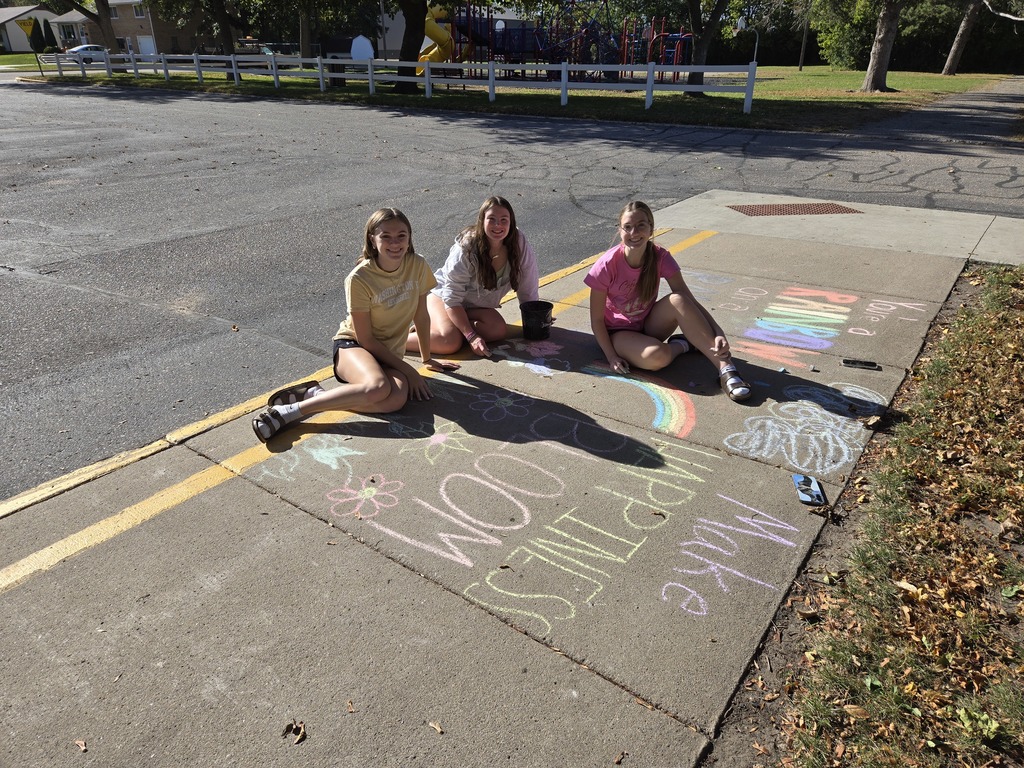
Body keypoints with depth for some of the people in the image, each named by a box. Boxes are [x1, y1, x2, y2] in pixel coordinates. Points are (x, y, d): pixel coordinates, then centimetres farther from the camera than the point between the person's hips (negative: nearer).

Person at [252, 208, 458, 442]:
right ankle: (292, 410, -26)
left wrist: (427, 358, 14)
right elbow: (365, 339, -15)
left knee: (397, 398, -32)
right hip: (352, 345, -4)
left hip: (388, 354, 4)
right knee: (378, 387, -39)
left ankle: (314, 395, -21)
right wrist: (407, 369, -14)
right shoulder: (360, 278, -18)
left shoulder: (418, 265, -6)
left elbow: (421, 317, 6)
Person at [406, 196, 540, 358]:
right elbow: (452, 298, -26)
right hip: (442, 296, -6)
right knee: (451, 342, -32)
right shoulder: (466, 250, -28)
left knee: (499, 330, -25)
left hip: (475, 305, 6)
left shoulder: (519, 243, -18)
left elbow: (528, 288, -8)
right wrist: (472, 336, -33)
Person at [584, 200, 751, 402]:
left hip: (648, 325, 3)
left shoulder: (660, 258, -15)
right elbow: (596, 319, -13)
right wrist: (612, 357, -20)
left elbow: (689, 301, -20)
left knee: (677, 300, -31)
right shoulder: (607, 265, -22)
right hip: (618, 332, -3)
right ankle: (681, 344, -1)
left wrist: (718, 332, -35)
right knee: (657, 357, -37)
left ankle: (725, 367, -30)